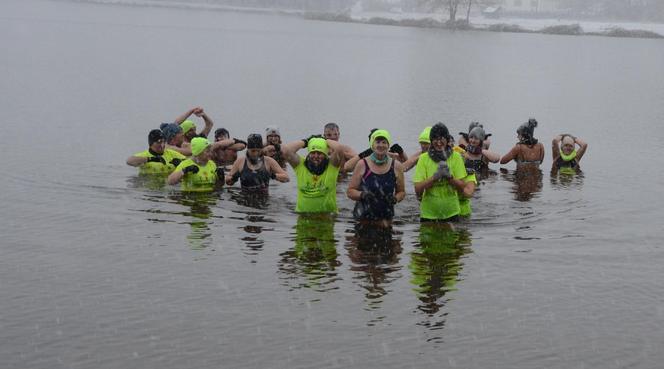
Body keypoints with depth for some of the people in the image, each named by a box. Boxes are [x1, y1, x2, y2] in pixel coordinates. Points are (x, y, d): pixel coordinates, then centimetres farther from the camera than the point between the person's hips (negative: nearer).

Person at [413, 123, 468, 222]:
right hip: (428, 214, -1)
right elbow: (418, 190, -10)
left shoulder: (456, 157, 0)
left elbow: (462, 187, -4)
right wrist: (435, 176, -21)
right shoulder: (424, 158, -3)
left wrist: (449, 176, -20)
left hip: (451, 213, 1)